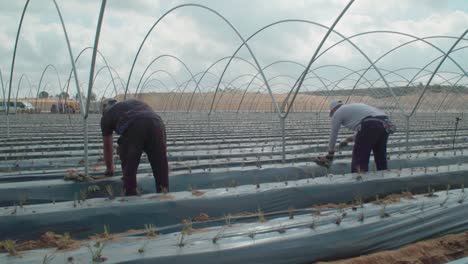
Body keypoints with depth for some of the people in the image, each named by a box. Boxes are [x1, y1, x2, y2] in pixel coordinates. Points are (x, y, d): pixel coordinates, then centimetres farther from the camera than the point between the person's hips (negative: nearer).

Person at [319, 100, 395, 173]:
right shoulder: (355, 107, 36)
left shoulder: (337, 113, 16)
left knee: (358, 163, 3)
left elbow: (333, 136, 23)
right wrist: (349, 139, 53)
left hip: (370, 126, -8)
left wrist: (330, 156, 34)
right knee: (381, 160, 19)